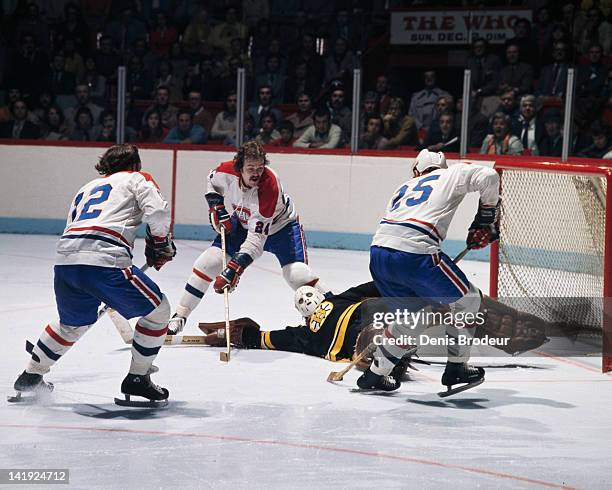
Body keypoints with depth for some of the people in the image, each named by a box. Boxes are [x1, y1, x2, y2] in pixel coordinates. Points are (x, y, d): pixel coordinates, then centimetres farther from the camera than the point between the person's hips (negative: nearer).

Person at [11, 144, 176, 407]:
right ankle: (137, 378, 11)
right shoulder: (138, 178, 18)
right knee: (157, 308, 11)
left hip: (65, 260, 7)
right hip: (103, 261, -7)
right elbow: (157, 210, -2)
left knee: (73, 323, 32)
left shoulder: (87, 188, 35)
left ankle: (31, 376, 40)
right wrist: (160, 242, 16)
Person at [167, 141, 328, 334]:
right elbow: (212, 181, 5)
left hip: (280, 225, -4)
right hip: (243, 222, 4)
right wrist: (216, 208, -9)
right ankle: (179, 316, 8)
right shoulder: (227, 171, -25)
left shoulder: (269, 186, -39)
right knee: (207, 263, -6)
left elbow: (256, 238, -41)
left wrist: (234, 269, -47)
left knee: (297, 275, -23)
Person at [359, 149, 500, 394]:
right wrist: (486, 218, 13)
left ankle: (375, 374, 30)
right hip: (413, 253, -6)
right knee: (466, 299, 14)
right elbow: (488, 177, 0)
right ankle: (456, 368, 15)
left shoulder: (405, 187, 33)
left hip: (378, 254, 6)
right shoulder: (452, 174, 17)